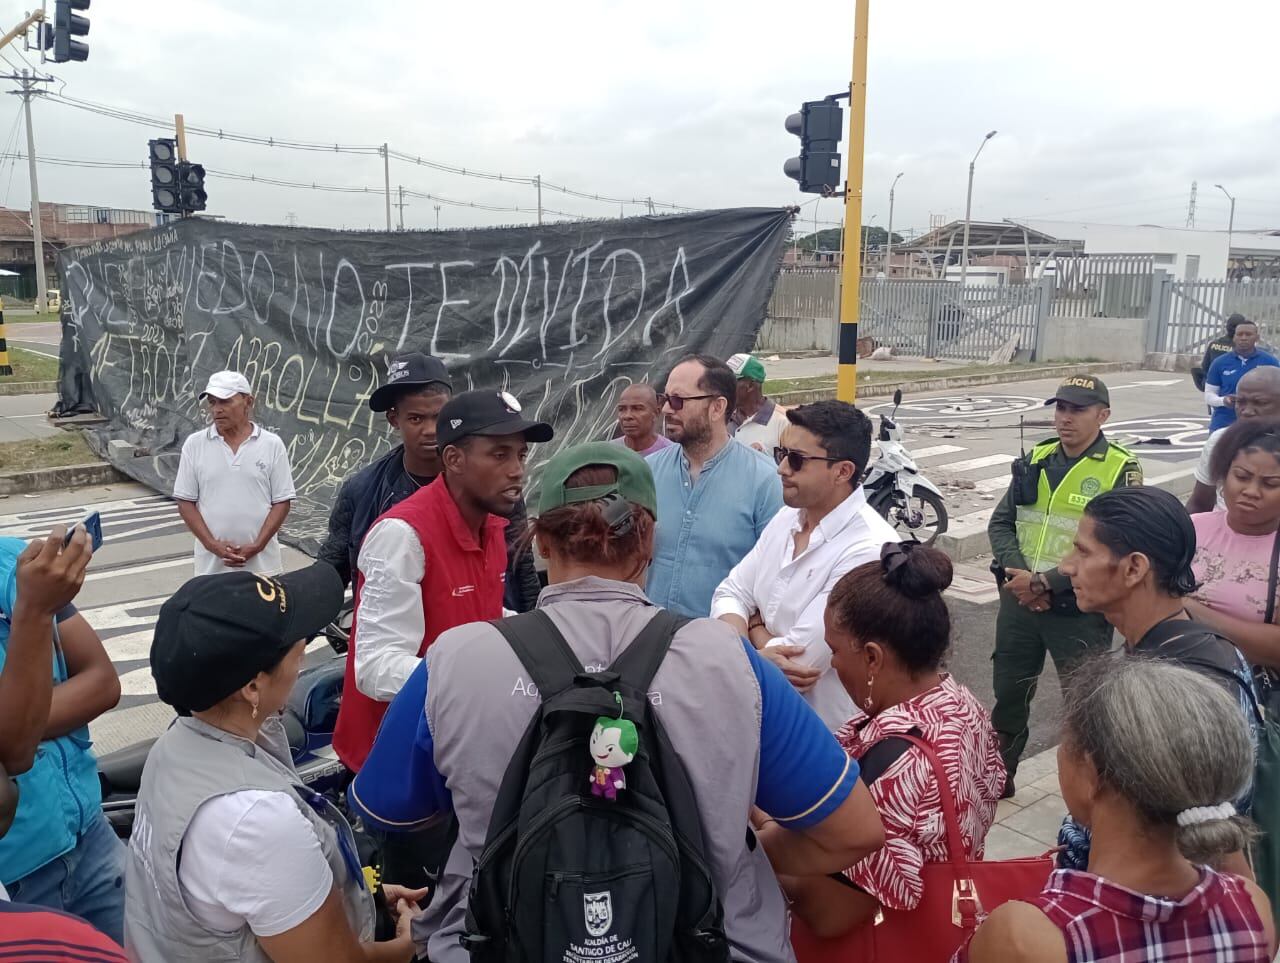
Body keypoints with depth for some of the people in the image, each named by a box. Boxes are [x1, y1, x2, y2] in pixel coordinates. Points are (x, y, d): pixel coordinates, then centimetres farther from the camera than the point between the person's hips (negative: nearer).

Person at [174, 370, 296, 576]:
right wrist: (212, 545, -10)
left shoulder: (272, 444, -1)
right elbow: (185, 502, 2)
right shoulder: (194, 444, 2)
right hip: (212, 565, 1)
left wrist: (256, 547, -11)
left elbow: (282, 502, -1)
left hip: (262, 564, -1)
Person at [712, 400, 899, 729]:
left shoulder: (868, 550, -25)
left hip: (827, 736, -6)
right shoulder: (787, 519, 1)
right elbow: (730, 594, 2)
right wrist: (762, 642, -17)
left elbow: (799, 659, -25)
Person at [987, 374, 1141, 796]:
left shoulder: (1120, 470, -9)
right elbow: (1000, 522, 8)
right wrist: (1020, 574, -9)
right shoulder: (1036, 459, 7)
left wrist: (1046, 583, -19)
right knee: (1008, 693, 17)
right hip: (1019, 600, 5)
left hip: (1079, 610, -5)